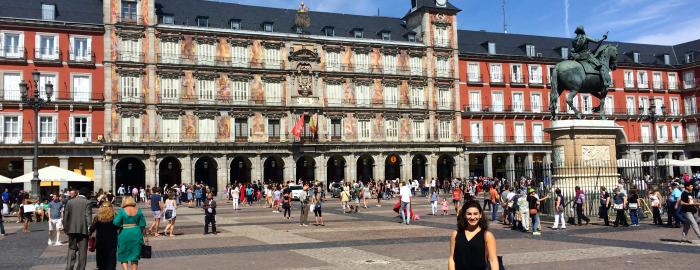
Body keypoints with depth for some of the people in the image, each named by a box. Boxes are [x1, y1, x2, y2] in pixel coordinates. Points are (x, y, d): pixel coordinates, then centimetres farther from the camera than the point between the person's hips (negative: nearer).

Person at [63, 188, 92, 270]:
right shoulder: (87, 203, -5)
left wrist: (65, 228, 13)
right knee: (82, 251, 4)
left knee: (71, 250, 11)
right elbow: (88, 216, -12)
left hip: (72, 229, 3)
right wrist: (90, 229, -12)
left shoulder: (70, 202, 5)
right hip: (83, 230, -3)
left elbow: (65, 215, 6)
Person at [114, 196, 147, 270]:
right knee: (135, 257, 11)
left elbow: (116, 223, -15)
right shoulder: (138, 210, 3)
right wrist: (145, 236, 10)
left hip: (124, 234, -2)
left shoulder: (122, 211, -5)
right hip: (136, 234, 2)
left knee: (123, 256, 8)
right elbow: (142, 225, 4)